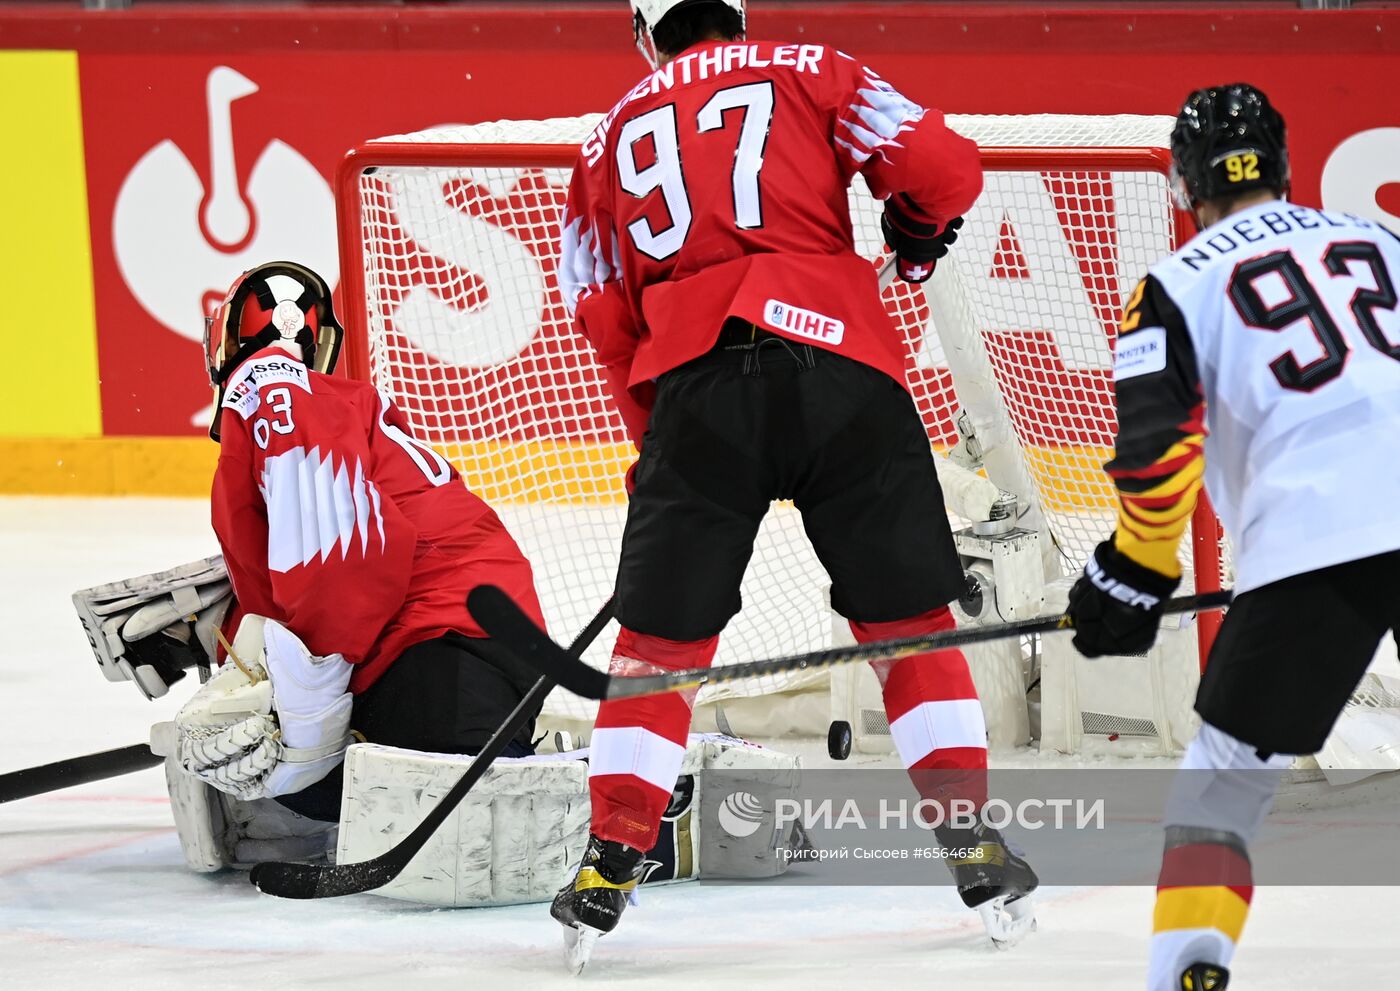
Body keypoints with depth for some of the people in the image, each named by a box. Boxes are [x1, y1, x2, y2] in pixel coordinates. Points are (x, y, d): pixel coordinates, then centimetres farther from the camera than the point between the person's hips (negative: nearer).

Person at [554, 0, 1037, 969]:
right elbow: (943, 169, 2)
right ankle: (979, 851, 9)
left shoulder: (615, 136, 20)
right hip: (840, 366, -1)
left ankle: (611, 862, 4)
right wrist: (919, 234, 23)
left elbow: (606, 321, 18)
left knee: (660, 639, 10)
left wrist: (658, 432, 27)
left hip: (692, 383, 1)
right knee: (910, 622, 10)